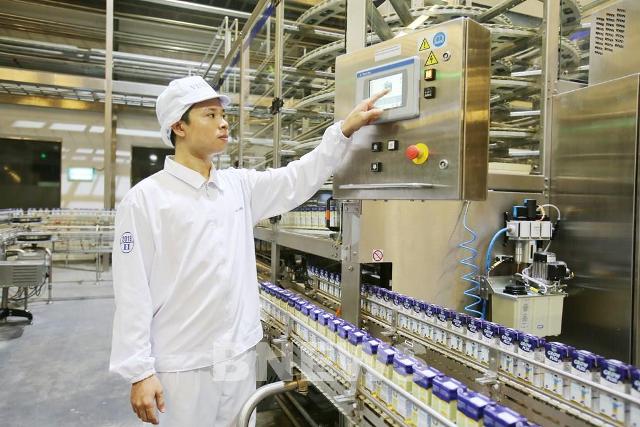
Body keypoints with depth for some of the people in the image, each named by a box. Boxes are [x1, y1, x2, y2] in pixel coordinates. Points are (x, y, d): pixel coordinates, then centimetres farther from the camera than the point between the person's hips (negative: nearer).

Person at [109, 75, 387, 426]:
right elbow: (133, 294, -12)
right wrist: (140, 373, -13)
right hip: (182, 365, -5)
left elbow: (298, 179, 6)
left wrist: (346, 128, -2)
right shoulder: (144, 199, -11)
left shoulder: (239, 185, 5)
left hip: (239, 356, 5)